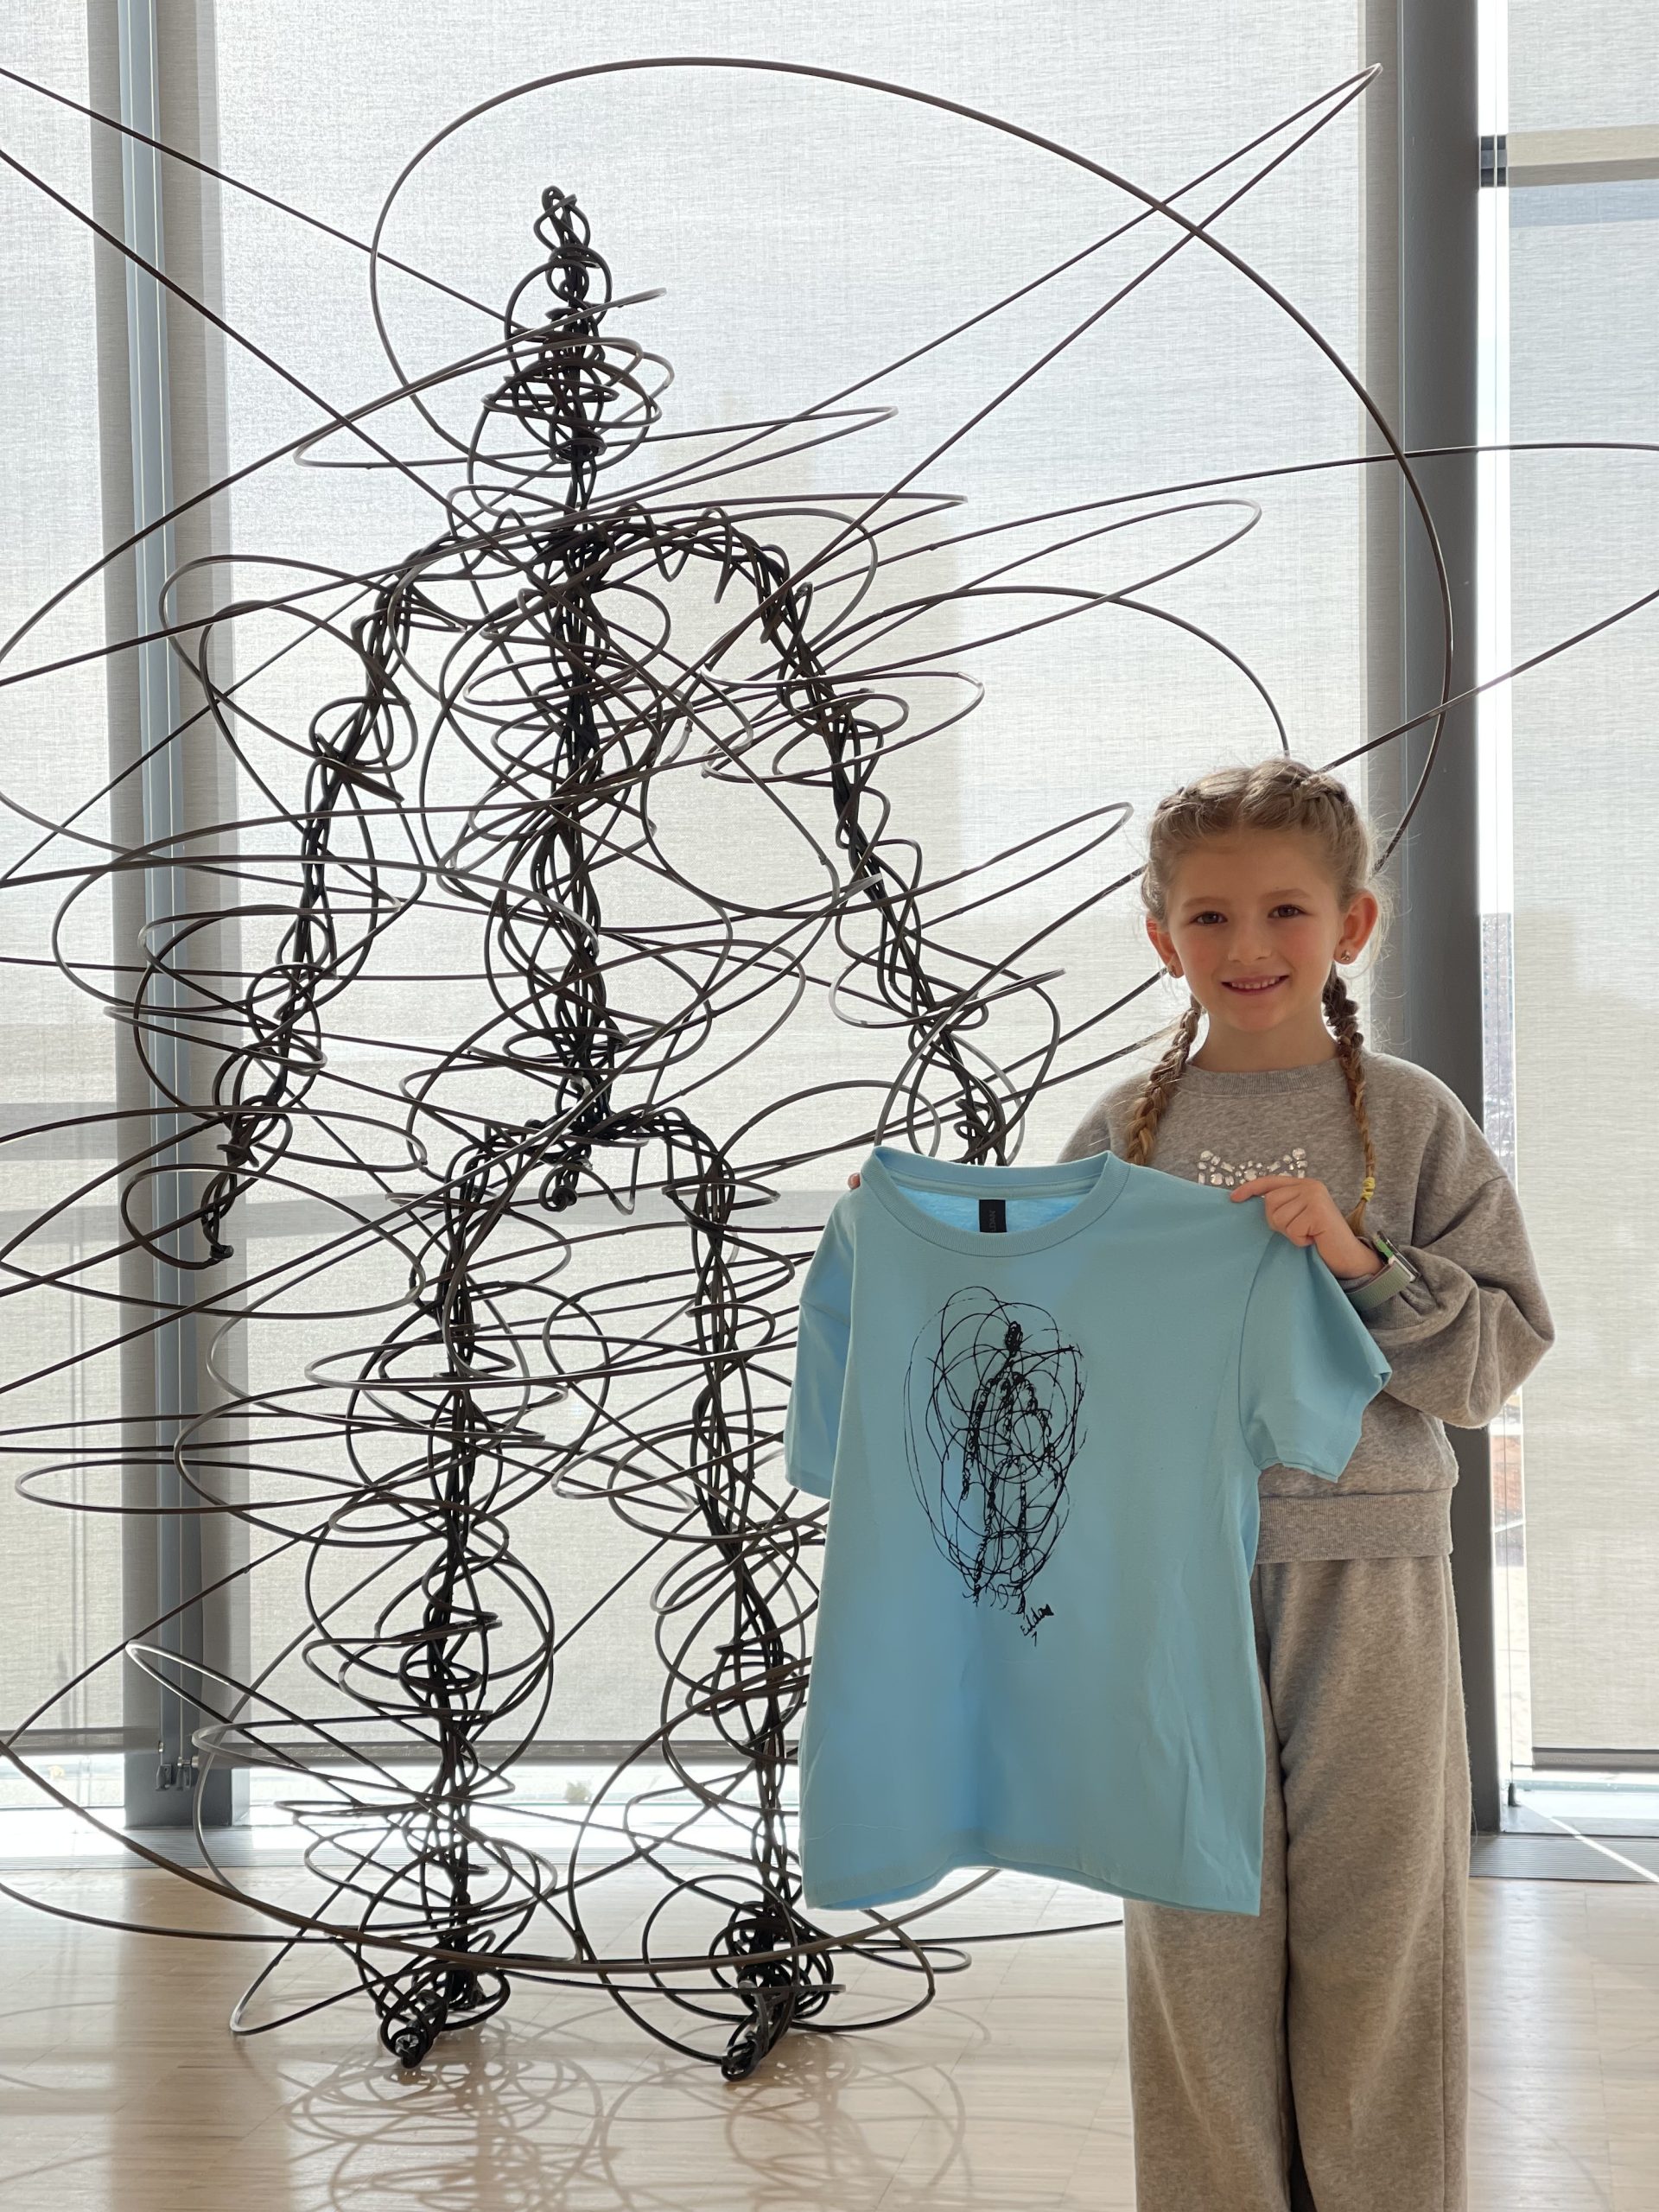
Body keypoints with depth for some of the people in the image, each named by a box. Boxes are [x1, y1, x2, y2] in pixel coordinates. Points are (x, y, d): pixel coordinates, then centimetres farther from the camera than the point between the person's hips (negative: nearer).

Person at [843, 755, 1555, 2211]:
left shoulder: (1411, 1121, 0)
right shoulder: (1122, 1135, 4)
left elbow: (1496, 1358, -3)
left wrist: (1359, 1260, -17)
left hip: (1365, 1573, -1)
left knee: (1377, 1927, 7)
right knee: (1197, 1930, 8)